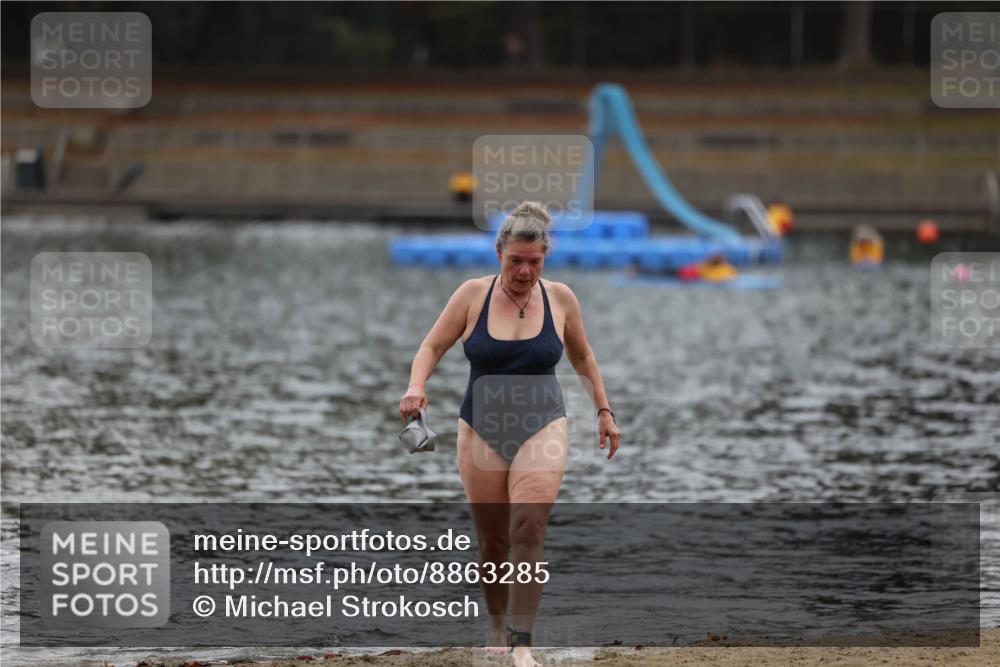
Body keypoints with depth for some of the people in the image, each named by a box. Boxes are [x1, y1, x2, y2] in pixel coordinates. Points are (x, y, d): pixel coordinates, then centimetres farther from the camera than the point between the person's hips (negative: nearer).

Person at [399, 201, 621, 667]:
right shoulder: (473, 295, -3)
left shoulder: (560, 298, 1)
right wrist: (416, 386, -19)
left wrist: (604, 411, 16)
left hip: (542, 428, -1)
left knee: (528, 530, -19)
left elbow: (582, 357, 16)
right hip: (482, 430, 1)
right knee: (491, 542, 6)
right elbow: (432, 347, -1)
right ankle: (496, 628, 30)